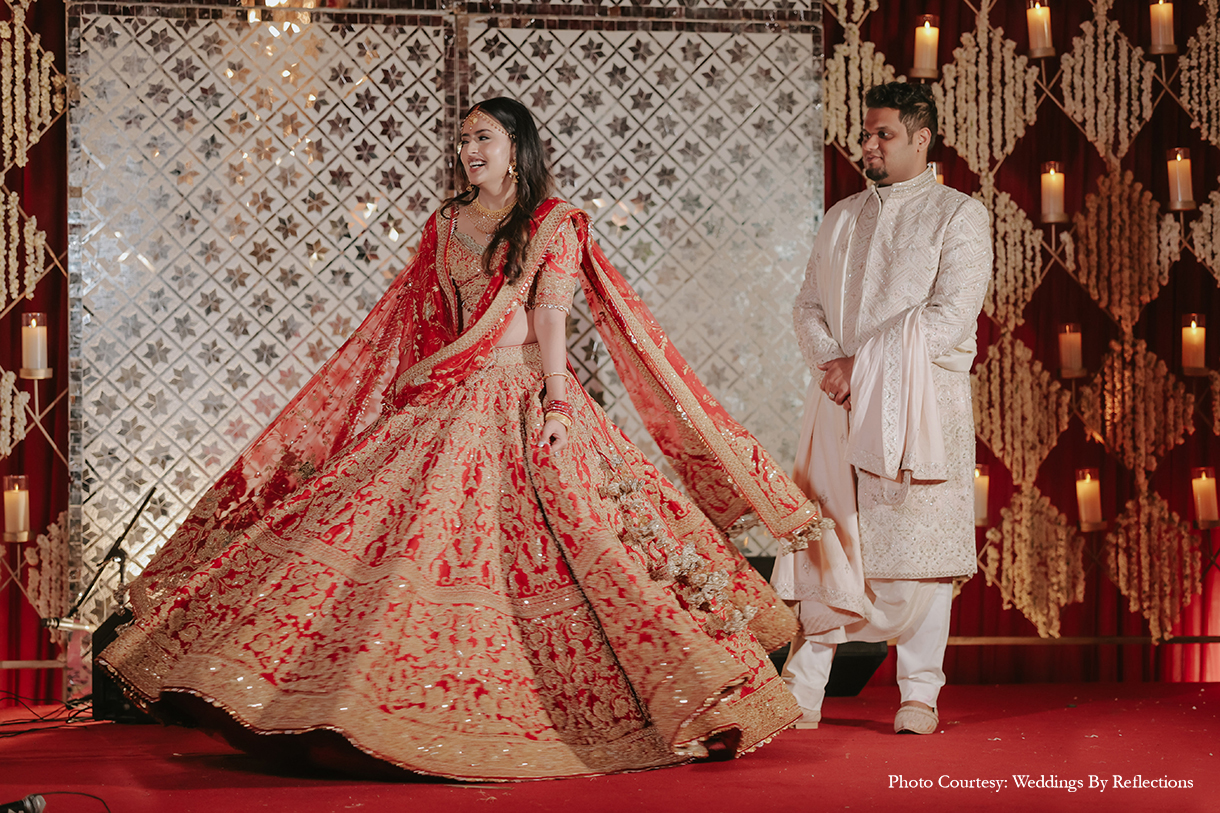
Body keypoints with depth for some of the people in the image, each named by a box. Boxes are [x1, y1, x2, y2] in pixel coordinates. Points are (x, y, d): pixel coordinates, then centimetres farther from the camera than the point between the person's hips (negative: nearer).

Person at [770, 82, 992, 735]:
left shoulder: (958, 216, 1)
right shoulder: (842, 218, 18)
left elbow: (950, 315, -10)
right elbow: (809, 305, 14)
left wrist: (864, 363, -14)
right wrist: (831, 360, -7)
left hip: (920, 399, -4)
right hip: (839, 399, 4)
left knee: (918, 546, -2)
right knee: (824, 541, -1)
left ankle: (919, 693, 6)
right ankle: (803, 690, 3)